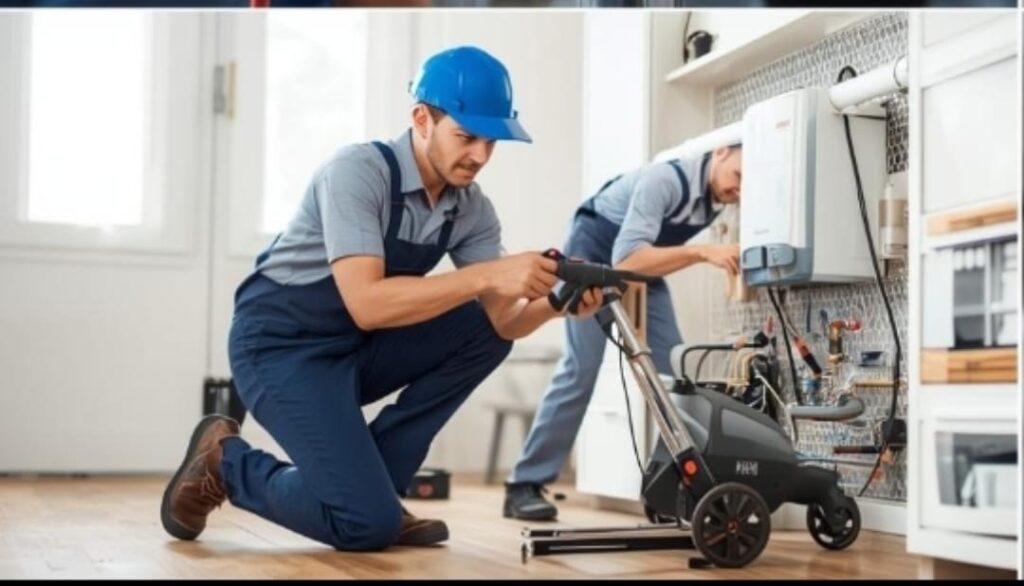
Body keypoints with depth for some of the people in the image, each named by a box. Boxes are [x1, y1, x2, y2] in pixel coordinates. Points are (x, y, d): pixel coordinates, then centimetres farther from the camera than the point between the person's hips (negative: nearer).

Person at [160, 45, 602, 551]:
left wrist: (553, 303, -31)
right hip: (279, 345, -7)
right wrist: (486, 275, -39)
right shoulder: (356, 172, -23)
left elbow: (502, 321, -9)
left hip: (359, 347, 7)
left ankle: (372, 479, -2)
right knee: (369, 523, -20)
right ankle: (225, 461, 6)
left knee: (484, 330, -11)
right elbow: (367, 304, -34)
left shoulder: (472, 210, -4)